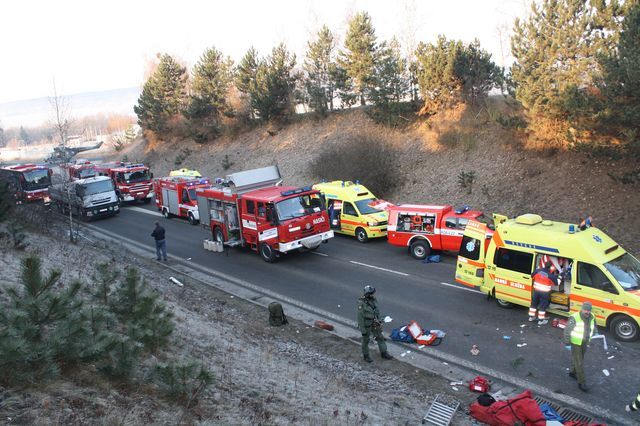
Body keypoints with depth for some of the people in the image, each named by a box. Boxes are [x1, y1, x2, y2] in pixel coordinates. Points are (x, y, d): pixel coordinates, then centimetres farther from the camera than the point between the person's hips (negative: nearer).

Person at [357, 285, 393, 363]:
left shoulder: (373, 300, -5)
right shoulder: (361, 303, -27)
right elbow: (360, 317, -22)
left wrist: (379, 321, 17)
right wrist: (362, 330, -19)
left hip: (374, 324, 6)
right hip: (366, 325, -6)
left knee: (380, 338, 12)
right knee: (366, 340, 12)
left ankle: (384, 354, 28)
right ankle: (366, 356, 32)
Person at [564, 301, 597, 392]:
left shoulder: (592, 317, -6)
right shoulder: (575, 318, -26)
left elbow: (594, 327, 15)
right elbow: (567, 331, -19)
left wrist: (595, 334, -3)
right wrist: (567, 343, -16)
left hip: (585, 342, 6)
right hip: (575, 343, -6)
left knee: (580, 359, 23)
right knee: (578, 362, -2)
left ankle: (573, 372, 45)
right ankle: (581, 383, 6)